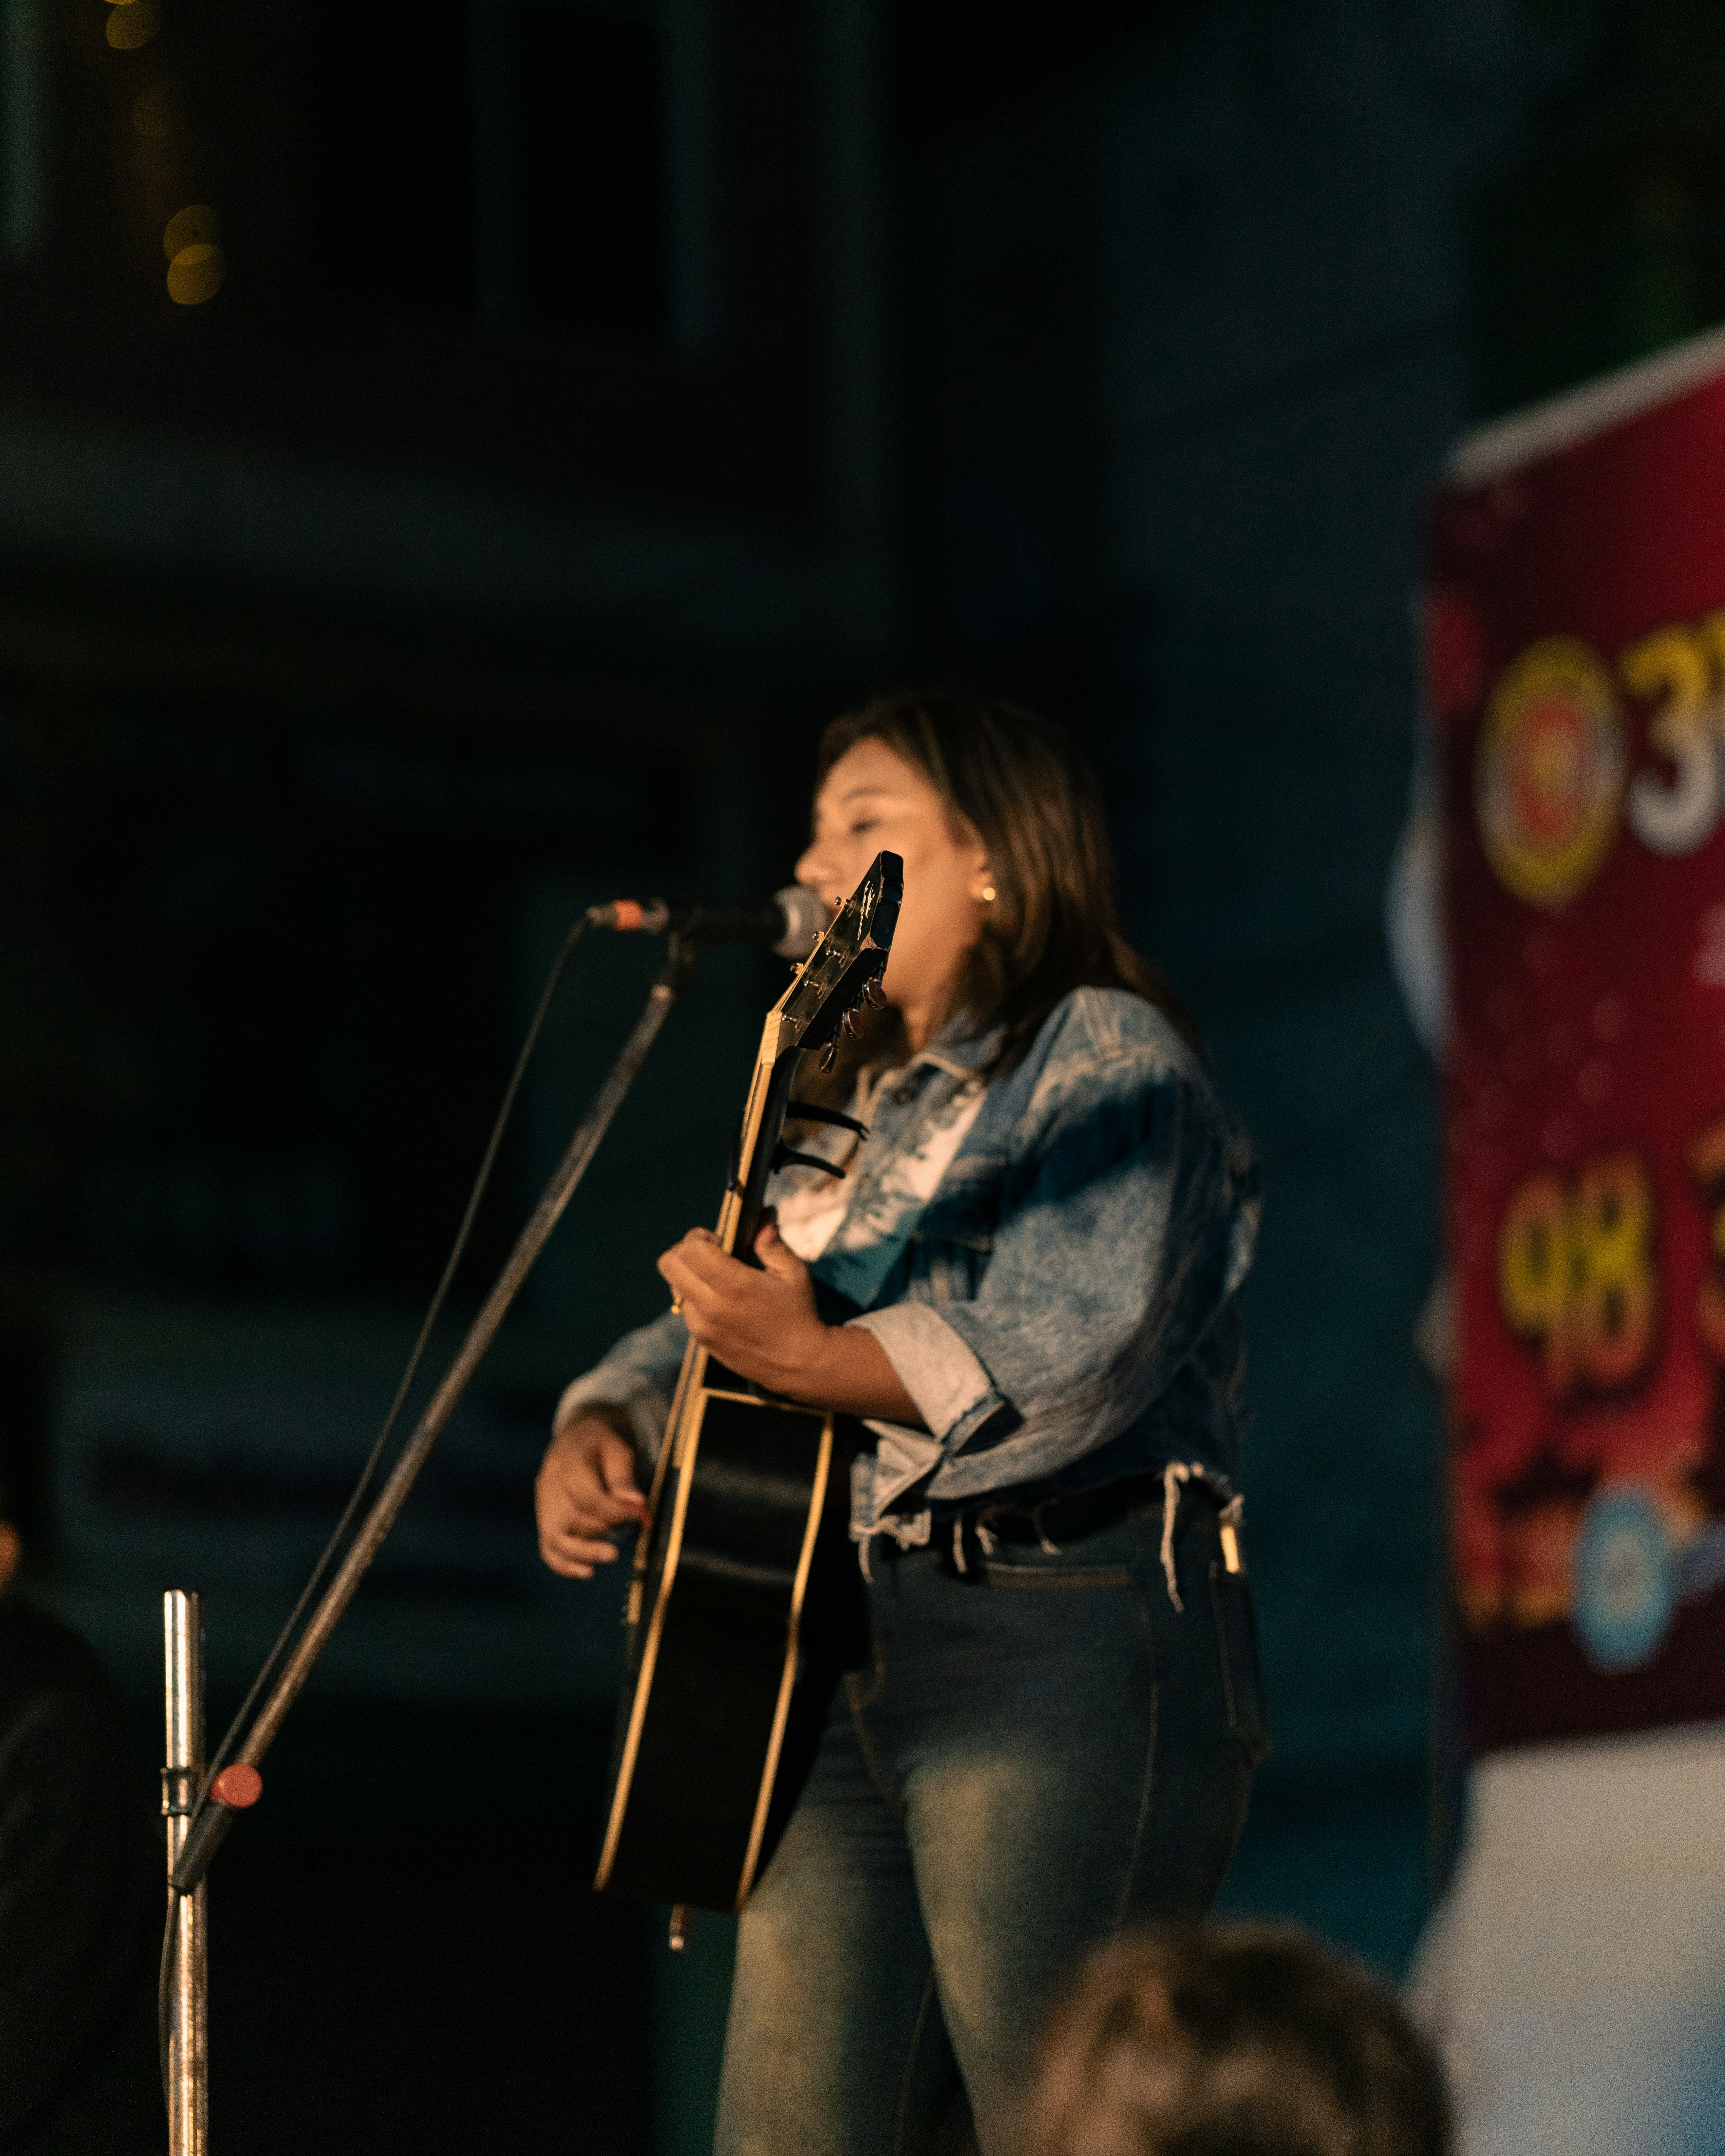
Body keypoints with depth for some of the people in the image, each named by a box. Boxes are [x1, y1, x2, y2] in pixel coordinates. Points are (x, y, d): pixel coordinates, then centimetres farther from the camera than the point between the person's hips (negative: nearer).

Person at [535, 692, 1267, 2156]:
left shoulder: (1107, 1060, -3)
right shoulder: (857, 1112, 24)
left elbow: (1070, 1358, -18)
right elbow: (711, 1327, 27)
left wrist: (816, 1360, -29)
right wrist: (603, 1428, 5)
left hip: (1064, 1648, -9)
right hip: (851, 1656, 9)